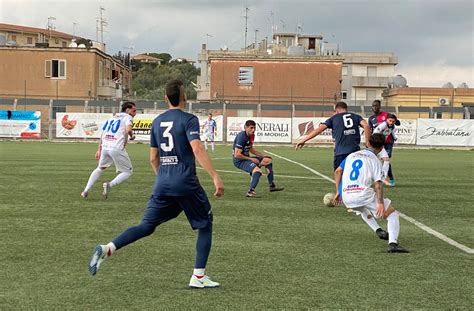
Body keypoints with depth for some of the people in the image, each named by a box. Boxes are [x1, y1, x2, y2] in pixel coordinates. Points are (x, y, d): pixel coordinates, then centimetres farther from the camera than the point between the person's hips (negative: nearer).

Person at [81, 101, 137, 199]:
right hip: (117, 148, -6)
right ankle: (110, 185, -11)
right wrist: (132, 136, 5)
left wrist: (99, 150, 24)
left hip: (104, 147, 6)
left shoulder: (112, 118, 25)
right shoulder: (127, 117, 4)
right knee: (128, 171, 9)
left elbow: (103, 134, 22)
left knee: (100, 168, 27)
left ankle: (86, 190, 18)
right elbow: (128, 129, -17)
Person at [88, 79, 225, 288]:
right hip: (185, 182, -5)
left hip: (162, 184, 5)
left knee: (146, 226, 11)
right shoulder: (189, 120, -5)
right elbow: (197, 149, -20)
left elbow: (153, 158, 16)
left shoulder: (157, 122, 12)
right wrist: (215, 176, -24)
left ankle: (107, 249, -10)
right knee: (205, 225, 12)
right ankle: (198, 276, 7)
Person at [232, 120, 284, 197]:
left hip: (246, 158, 10)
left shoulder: (251, 136, 7)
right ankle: (250, 192, -31)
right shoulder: (242, 137, -23)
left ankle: (272, 186, 20)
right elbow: (237, 155, -26)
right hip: (239, 160, -10)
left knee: (268, 160, 15)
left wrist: (263, 155, 16)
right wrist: (251, 159, -18)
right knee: (258, 170, -33)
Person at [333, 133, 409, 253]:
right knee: (392, 214, 2)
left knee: (364, 210, 40)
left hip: (346, 198, 6)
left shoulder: (352, 155, 20)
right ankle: (392, 243, -18)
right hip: (363, 195, -6)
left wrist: (338, 192, 18)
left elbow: (337, 171, 14)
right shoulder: (375, 160, 3)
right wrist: (381, 204, -17)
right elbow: (378, 184, -10)